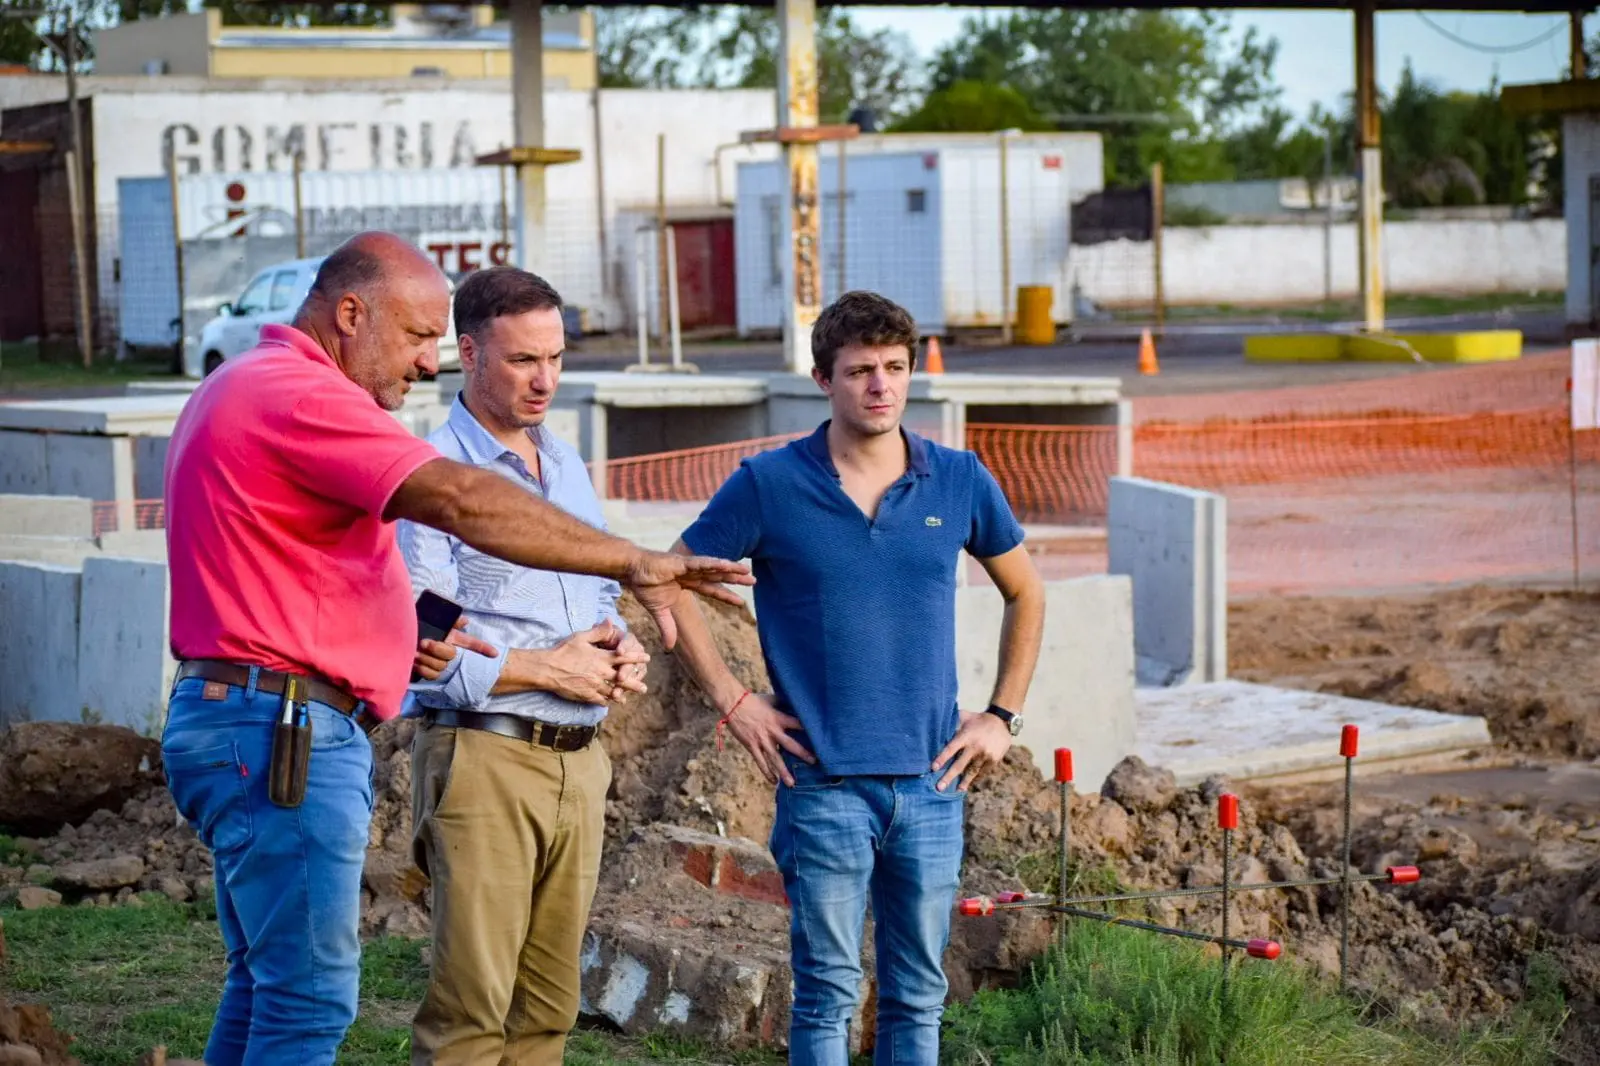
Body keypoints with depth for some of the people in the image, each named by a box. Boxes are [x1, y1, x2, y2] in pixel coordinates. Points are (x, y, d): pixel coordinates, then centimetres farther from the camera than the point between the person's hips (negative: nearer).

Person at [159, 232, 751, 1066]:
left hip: (245, 727, 11)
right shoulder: (300, 395, -16)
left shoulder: (248, 389, 19)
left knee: (267, 989, 16)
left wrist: (406, 638, 10)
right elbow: (460, 501, -27)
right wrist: (633, 562, -27)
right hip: (282, 738, -11)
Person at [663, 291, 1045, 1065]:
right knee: (828, 994, 1)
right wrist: (731, 701, -3)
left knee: (918, 993, 10)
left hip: (932, 778, 3)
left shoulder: (959, 482, 3)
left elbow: (1025, 594, 17)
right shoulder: (770, 485, -4)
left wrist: (1002, 715, 9)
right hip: (823, 781, -3)